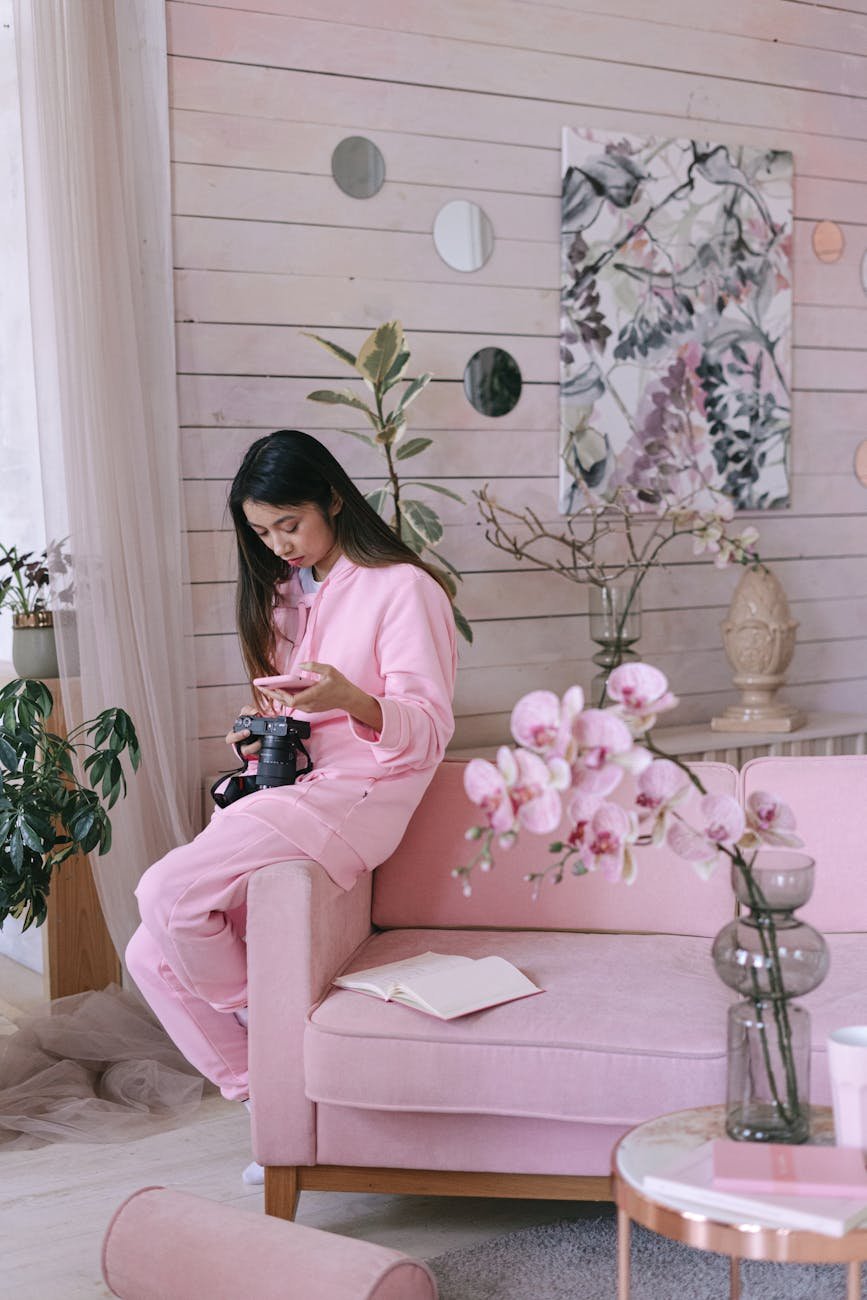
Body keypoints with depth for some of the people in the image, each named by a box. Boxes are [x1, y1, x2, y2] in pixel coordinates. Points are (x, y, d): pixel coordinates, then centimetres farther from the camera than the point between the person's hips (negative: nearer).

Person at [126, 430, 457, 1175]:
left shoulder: (400, 587, -5)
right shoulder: (287, 595, 20)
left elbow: (429, 729, -12)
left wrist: (354, 700, -32)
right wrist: (262, 739, 6)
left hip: (354, 792, -8)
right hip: (290, 784, 8)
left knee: (169, 892, -25)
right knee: (152, 958, -7)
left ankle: (261, 1017, -1)